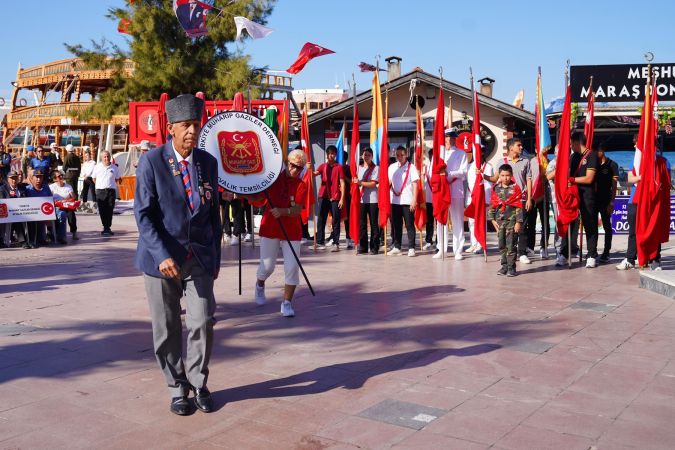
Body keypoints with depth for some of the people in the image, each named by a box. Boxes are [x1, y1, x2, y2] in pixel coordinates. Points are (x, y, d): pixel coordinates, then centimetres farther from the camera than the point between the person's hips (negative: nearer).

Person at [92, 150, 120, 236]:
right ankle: (105, 227, 9)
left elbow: (117, 179, 18)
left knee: (109, 210, -2)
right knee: (102, 211, 0)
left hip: (111, 191, 0)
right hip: (100, 191, 0)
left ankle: (108, 228, 5)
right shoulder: (97, 167, 5)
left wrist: (111, 184, 12)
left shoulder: (114, 168, 5)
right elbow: (94, 178, 16)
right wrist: (99, 185, 11)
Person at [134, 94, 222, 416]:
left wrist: (215, 257, 11)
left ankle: (199, 384, 18)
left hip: (199, 258, 3)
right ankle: (177, 388, 24)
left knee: (203, 323, -3)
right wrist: (162, 256, -19)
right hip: (161, 258, -2)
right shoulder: (152, 162, -7)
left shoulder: (207, 162, 6)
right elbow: (143, 214, -10)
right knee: (166, 329, 7)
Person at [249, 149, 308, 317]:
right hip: (269, 229, 0)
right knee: (267, 266, 4)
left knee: (292, 267, -7)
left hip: (292, 231, 0)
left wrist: (282, 211, -34)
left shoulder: (301, 185, -4)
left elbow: (297, 210, -16)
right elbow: (258, 199, 4)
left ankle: (287, 303, 6)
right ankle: (259, 285, 39)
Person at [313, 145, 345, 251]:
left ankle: (336, 243, 4)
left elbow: (342, 183, -2)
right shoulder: (323, 166, 11)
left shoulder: (339, 167, 1)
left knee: (336, 221, 1)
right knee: (321, 220, 3)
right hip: (324, 197, 3)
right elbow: (314, 174, -5)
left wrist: (342, 198, -9)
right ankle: (320, 242, 8)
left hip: (335, 198, -3)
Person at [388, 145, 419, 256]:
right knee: (396, 225, 9)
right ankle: (396, 247, 17)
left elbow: (415, 184, -5)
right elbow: (388, 182, 17)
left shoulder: (411, 167, -1)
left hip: (407, 200, -4)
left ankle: (411, 248, 2)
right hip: (395, 200, 4)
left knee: (409, 225, -2)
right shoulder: (392, 167, 11)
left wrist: (414, 199, -13)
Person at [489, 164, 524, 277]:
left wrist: (518, 222, -9)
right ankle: (504, 265, 19)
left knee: (511, 245, -3)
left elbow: (519, 206, -6)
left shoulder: (515, 188, -4)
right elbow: (492, 205, 10)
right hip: (500, 221, 4)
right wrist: (492, 219, 4)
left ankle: (511, 267, 3)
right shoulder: (496, 189, 7)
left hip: (512, 221, -4)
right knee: (502, 245, 9)